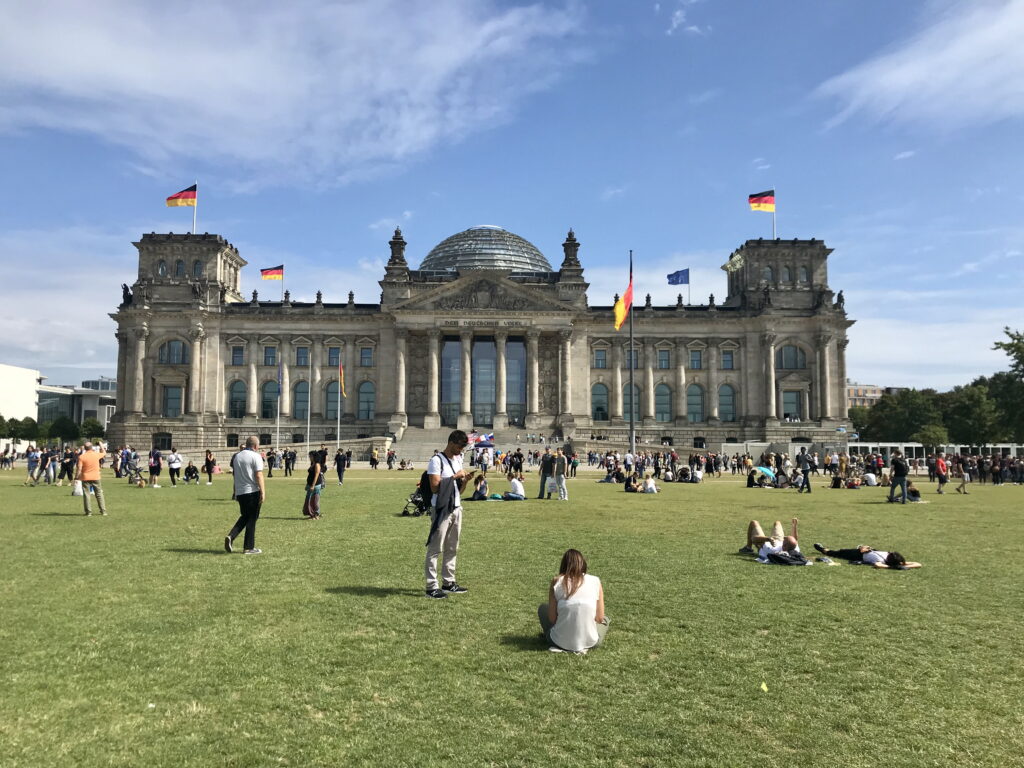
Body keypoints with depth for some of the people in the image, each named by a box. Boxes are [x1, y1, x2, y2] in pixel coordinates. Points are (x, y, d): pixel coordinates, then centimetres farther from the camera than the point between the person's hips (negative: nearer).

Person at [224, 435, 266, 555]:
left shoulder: (237, 456, 12)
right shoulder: (256, 456, -9)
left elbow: (235, 474, 18)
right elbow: (259, 475, -16)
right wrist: (263, 492, -15)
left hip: (239, 492, 6)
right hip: (253, 492, -6)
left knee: (244, 517, 20)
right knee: (252, 519, 3)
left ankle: (230, 536, 1)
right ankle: (249, 548, 7)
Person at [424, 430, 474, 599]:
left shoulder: (458, 460, 14)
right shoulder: (437, 460, -10)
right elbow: (434, 487, -18)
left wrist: (465, 480, -1)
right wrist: (454, 477, -17)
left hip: (456, 509, 8)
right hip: (441, 510, -8)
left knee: (452, 548, 13)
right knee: (435, 549, -4)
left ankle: (448, 582, 21)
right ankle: (431, 586, 0)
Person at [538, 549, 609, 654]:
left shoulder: (556, 582, -3)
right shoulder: (595, 581, -1)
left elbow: (552, 619, -4)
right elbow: (599, 618, 2)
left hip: (560, 642, 0)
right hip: (590, 642, 0)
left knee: (542, 607, 27)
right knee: (604, 619, 34)